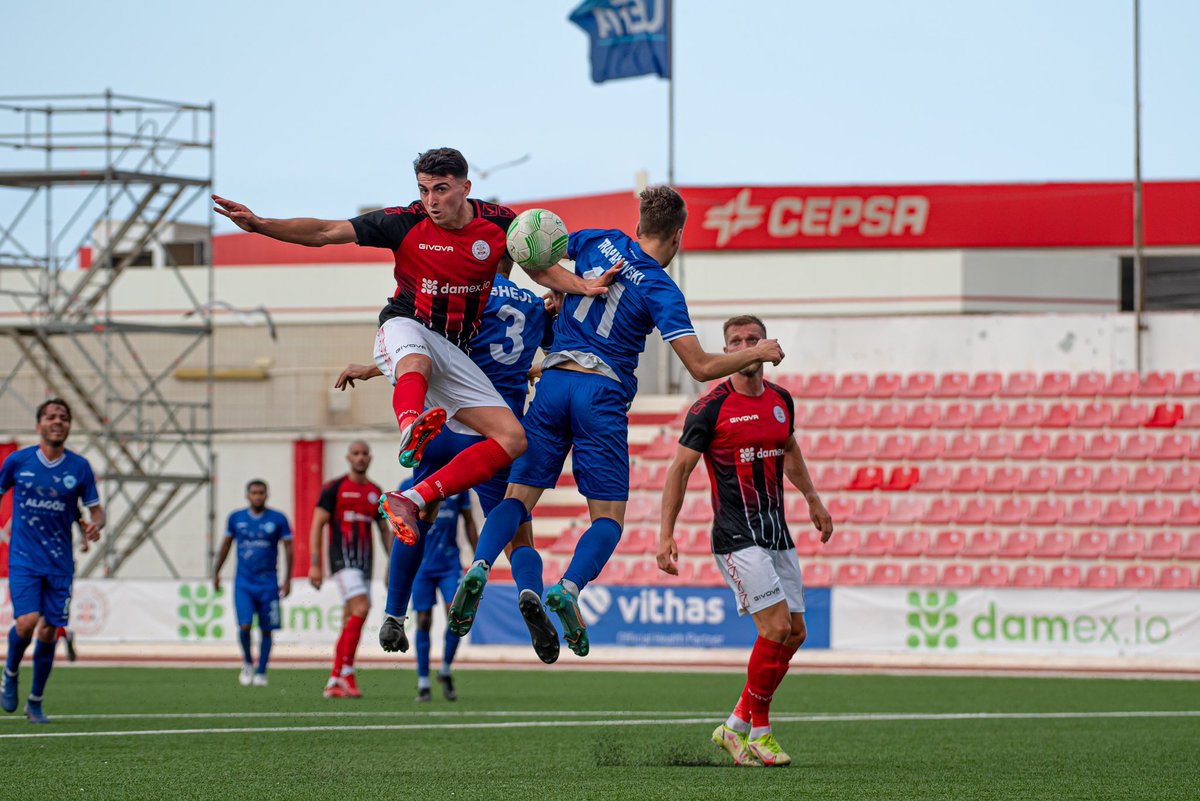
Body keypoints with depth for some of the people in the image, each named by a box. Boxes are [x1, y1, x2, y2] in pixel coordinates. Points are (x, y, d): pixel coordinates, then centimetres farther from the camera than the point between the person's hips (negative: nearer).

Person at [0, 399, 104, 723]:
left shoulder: (79, 467, 1)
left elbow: (95, 510, 7)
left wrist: (96, 524, -16)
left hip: (60, 563, 2)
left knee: (48, 632, 3)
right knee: (27, 622, -20)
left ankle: (35, 702, 19)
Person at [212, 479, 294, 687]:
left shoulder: (278, 519, -1)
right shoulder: (236, 518, 5)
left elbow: (288, 548, 1)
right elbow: (226, 545, 16)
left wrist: (287, 580, -5)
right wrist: (216, 572, 16)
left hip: (268, 584, 0)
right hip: (243, 583, 0)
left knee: (266, 629, 2)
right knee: (244, 626, -13)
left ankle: (261, 672, 13)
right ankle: (247, 662, 12)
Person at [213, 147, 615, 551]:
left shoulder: (499, 222, -3)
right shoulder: (406, 222, -11)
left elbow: (541, 269, 11)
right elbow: (325, 233, -12)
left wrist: (584, 286, -7)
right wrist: (258, 224, -23)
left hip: (455, 352, 4)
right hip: (405, 328, -4)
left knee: (513, 439, -11)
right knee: (416, 363, -42)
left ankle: (409, 501, -21)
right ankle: (410, 430, -75)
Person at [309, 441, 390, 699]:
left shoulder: (376, 493, 15)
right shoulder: (334, 489, -1)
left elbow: (384, 530, 21)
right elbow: (317, 525, -3)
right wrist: (315, 564, -10)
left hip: (364, 561, 6)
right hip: (343, 558, -6)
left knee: (350, 622, 6)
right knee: (360, 608, -22)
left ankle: (334, 682, 10)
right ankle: (346, 672, -18)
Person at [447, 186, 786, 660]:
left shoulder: (600, 243, 7)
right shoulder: (662, 291, -4)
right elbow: (701, 367, -8)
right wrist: (757, 354, 6)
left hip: (553, 384, 4)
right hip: (603, 393, -4)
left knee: (519, 496, 4)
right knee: (609, 518, 2)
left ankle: (479, 567, -23)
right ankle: (570, 587, -26)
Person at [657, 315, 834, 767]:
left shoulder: (781, 400, 9)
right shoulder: (711, 407, -9)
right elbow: (680, 468, -6)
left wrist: (812, 499, 30)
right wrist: (666, 535, -10)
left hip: (776, 534, 7)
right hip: (737, 538, -7)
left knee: (795, 633, 5)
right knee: (776, 628, -16)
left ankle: (736, 727, 15)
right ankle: (759, 731, -2)